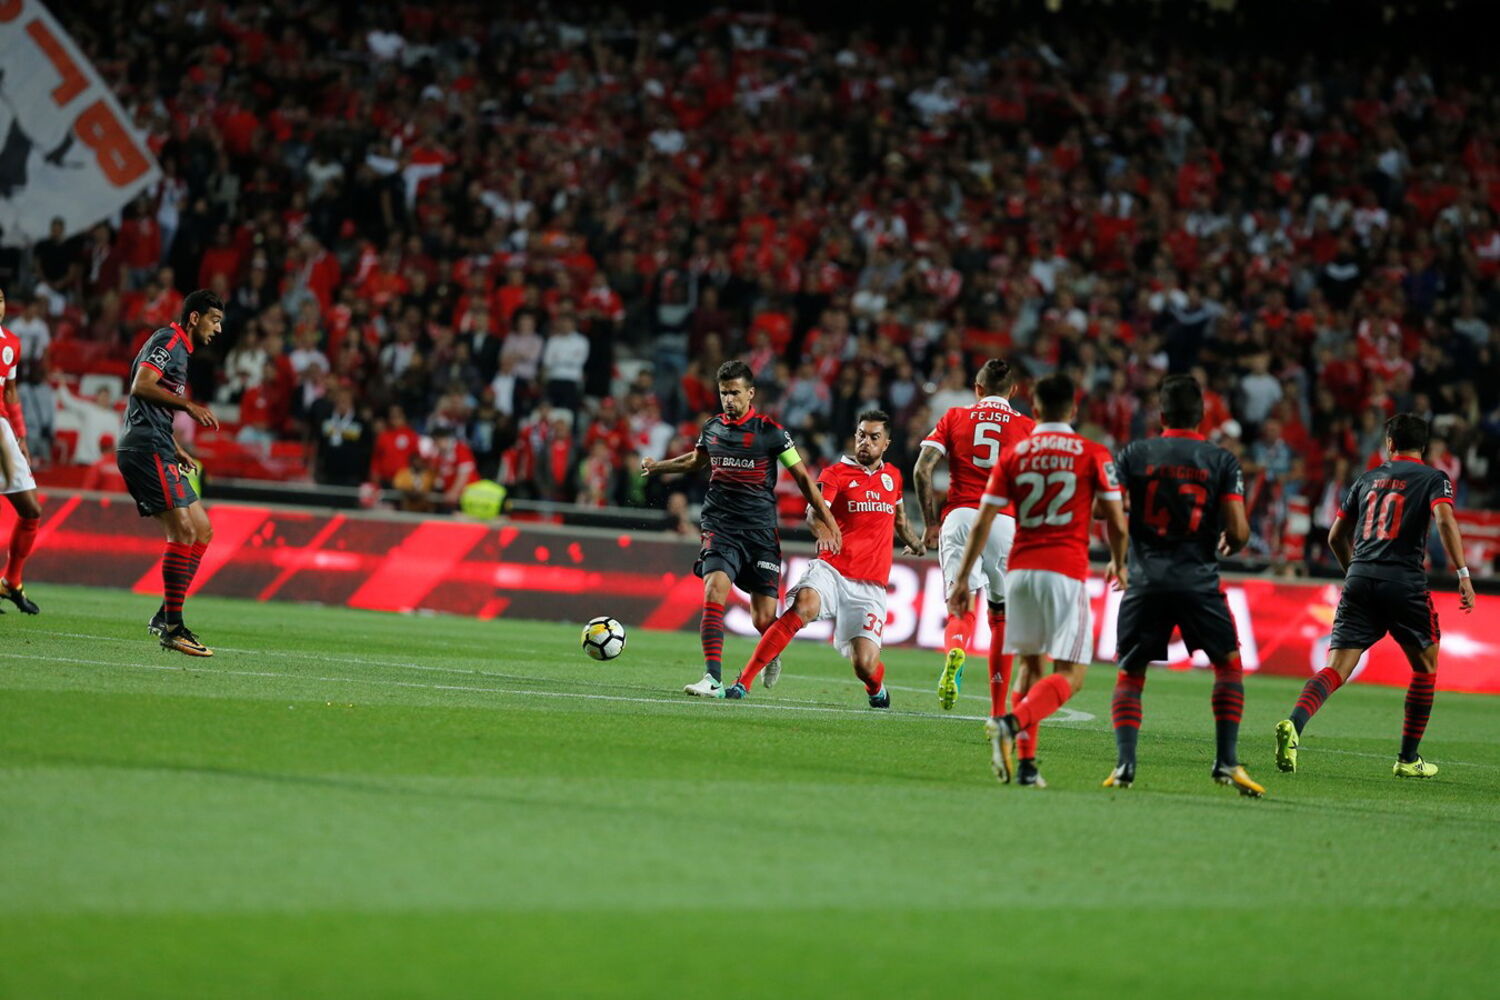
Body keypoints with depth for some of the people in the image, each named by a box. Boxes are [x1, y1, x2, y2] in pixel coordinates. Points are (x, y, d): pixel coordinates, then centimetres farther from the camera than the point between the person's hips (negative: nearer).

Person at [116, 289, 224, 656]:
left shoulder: (180, 349, 25)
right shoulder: (168, 341, -6)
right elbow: (141, 386, -20)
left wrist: (176, 450, 22)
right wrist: (188, 405, -20)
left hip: (157, 453, 11)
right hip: (147, 449, -11)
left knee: (202, 530, 9)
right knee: (183, 530, -16)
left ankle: (165, 616, 8)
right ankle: (172, 627, -17)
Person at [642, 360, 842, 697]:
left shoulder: (770, 432, -4)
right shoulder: (712, 428, 8)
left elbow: (802, 476, 3)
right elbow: (696, 460, 31)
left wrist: (827, 520, 0)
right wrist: (658, 467, 22)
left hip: (761, 531, -2)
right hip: (720, 527, 2)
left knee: (763, 620, -2)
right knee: (714, 591, -23)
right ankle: (713, 679, -27)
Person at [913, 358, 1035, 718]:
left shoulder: (955, 417, 12)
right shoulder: (1026, 427, 10)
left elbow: (922, 469, 2)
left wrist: (930, 523, 9)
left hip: (960, 516, 0)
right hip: (1006, 522, 0)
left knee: (961, 608, -4)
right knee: (1002, 617, 13)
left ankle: (955, 654, -40)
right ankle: (998, 711, 14)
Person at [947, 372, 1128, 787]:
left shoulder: (1013, 454, 7)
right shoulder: (1093, 455, 1)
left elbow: (982, 522, 4)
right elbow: (1116, 522, 1)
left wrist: (962, 579, 9)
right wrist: (1118, 565, 20)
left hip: (1020, 570, 4)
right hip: (1066, 572, -4)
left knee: (1031, 666, 17)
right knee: (1069, 676, -2)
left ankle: (1026, 763, 7)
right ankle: (1010, 723, -28)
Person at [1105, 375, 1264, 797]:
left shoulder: (1133, 455, 4)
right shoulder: (1222, 461, 3)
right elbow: (1239, 532, -2)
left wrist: (1120, 557, 16)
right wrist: (1229, 545, 21)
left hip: (1145, 582, 1)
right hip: (1199, 580, -1)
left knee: (1130, 675, 12)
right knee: (1229, 664, 16)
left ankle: (1124, 763, -5)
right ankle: (1226, 760, 5)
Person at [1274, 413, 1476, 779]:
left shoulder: (1367, 479, 19)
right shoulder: (1434, 479, 6)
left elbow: (1336, 536, 24)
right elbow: (1445, 519, -14)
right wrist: (1463, 574, -15)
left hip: (1359, 580, 3)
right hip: (1404, 582, -3)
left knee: (1336, 669, -3)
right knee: (1425, 667, 18)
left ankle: (1293, 724, -31)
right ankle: (1408, 759, 18)